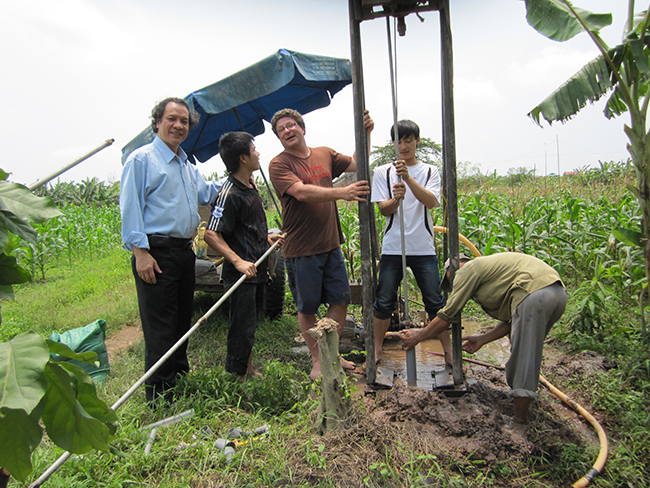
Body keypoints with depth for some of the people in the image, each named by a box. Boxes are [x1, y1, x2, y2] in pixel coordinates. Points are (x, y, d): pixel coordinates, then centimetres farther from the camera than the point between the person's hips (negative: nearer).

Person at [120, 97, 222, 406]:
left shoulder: (187, 165, 20)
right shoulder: (142, 159, -5)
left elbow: (203, 193, 30)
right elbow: (130, 208, -11)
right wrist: (140, 251, -17)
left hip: (184, 251, 8)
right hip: (157, 252, -8)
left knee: (182, 322, 16)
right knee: (160, 328, -4)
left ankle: (181, 382, 31)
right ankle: (160, 398, 7)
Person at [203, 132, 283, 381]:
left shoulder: (251, 185, 11)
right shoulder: (229, 193, -19)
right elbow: (211, 234, -24)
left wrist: (266, 237, 11)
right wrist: (239, 262, -29)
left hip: (258, 269, 9)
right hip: (241, 273, -9)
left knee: (250, 323, 21)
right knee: (242, 328, -1)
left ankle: (249, 369, 37)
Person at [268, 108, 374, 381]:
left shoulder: (325, 155, 11)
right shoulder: (279, 164, -7)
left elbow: (356, 165, 15)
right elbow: (302, 192, -23)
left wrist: (365, 133, 2)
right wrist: (341, 192, -35)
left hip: (331, 245, 5)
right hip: (301, 249, -5)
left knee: (340, 301, 10)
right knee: (307, 308, 7)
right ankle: (317, 359, 25)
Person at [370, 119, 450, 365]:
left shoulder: (430, 171, 7)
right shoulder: (383, 172, 5)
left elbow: (431, 202, -11)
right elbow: (383, 210, -2)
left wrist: (408, 178, -22)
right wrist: (395, 199, -24)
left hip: (423, 248, 0)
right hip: (392, 248, 0)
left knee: (436, 302, 6)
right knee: (384, 302, 5)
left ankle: (448, 350, 23)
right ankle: (377, 348, 23)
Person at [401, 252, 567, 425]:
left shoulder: (468, 269, 6)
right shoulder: (489, 268, 32)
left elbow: (448, 315, 4)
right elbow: (511, 320, 27)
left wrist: (418, 336, 13)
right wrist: (483, 339, 25)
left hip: (534, 292, -10)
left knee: (522, 353, -3)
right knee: (529, 350, 21)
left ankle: (520, 417, 2)